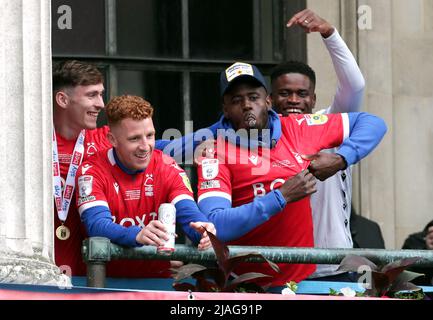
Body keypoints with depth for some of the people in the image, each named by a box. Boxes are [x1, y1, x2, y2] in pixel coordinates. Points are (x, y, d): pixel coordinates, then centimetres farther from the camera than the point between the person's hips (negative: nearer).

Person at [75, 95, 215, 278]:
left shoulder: (168, 169, 1)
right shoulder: (92, 172, -7)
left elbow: (189, 214, -11)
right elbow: (96, 225, -22)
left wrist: (203, 233, -36)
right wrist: (137, 235, -42)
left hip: (158, 280, 1)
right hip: (108, 280, -1)